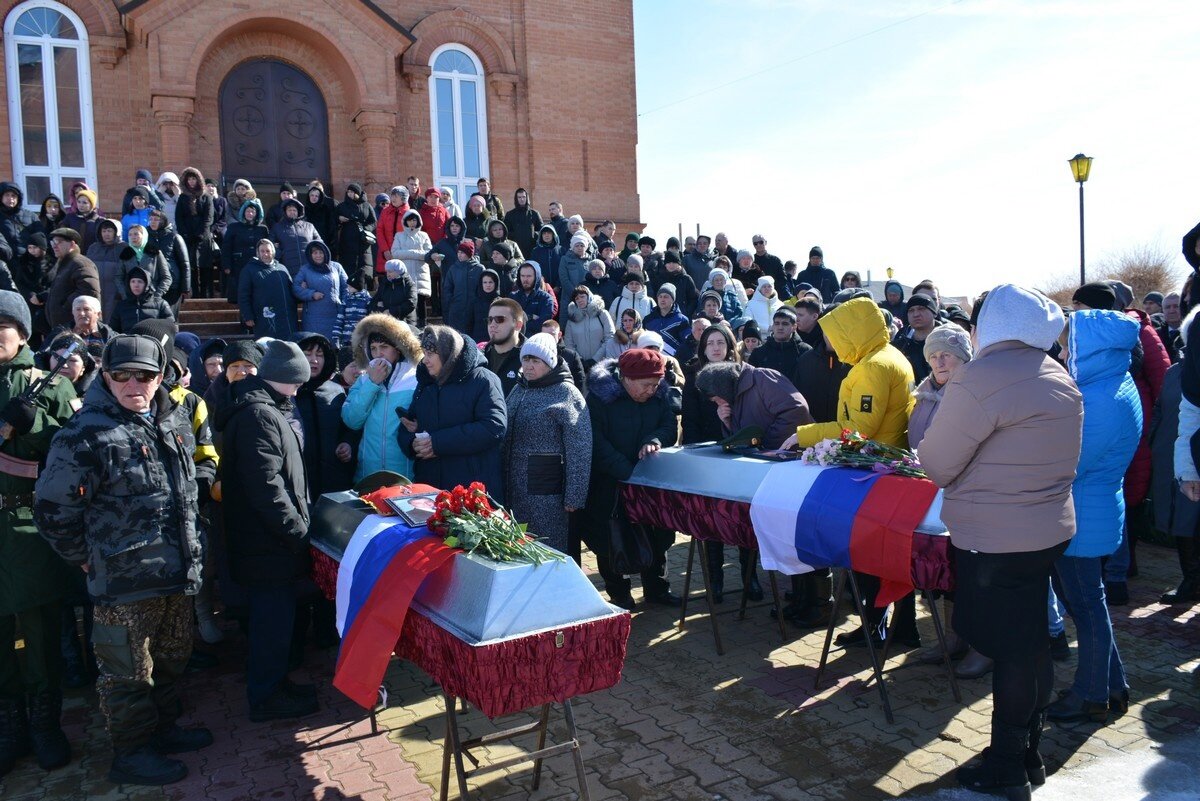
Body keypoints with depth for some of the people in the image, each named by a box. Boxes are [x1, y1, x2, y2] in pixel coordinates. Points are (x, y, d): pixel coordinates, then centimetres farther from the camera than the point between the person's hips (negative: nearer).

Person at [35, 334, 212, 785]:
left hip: (177, 572, 7)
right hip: (124, 579, -7)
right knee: (129, 671, 7)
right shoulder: (87, 434, -16)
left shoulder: (175, 423, 7)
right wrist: (90, 560, -7)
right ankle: (131, 754, 25)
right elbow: (53, 510, -13)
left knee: (171, 658, 22)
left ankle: (163, 727, 41)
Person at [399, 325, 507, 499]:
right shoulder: (425, 384, 17)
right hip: (428, 484, 6)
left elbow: (494, 427, -18)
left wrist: (438, 443, -18)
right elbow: (407, 425, 21)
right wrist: (412, 443, -5)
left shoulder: (483, 379, -5)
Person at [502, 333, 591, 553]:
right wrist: (502, 481, 13)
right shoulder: (519, 390, 12)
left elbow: (579, 450, -13)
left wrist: (574, 497, -16)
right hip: (514, 488, 6)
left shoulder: (566, 394, -9)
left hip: (547, 491, -6)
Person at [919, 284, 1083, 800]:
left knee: (1010, 649, 3)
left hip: (994, 540, -8)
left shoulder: (980, 378, -20)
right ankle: (1029, 752, 33)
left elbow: (936, 465, -15)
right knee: (1031, 642, 18)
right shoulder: (1059, 376, 7)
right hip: (1051, 530, 8)